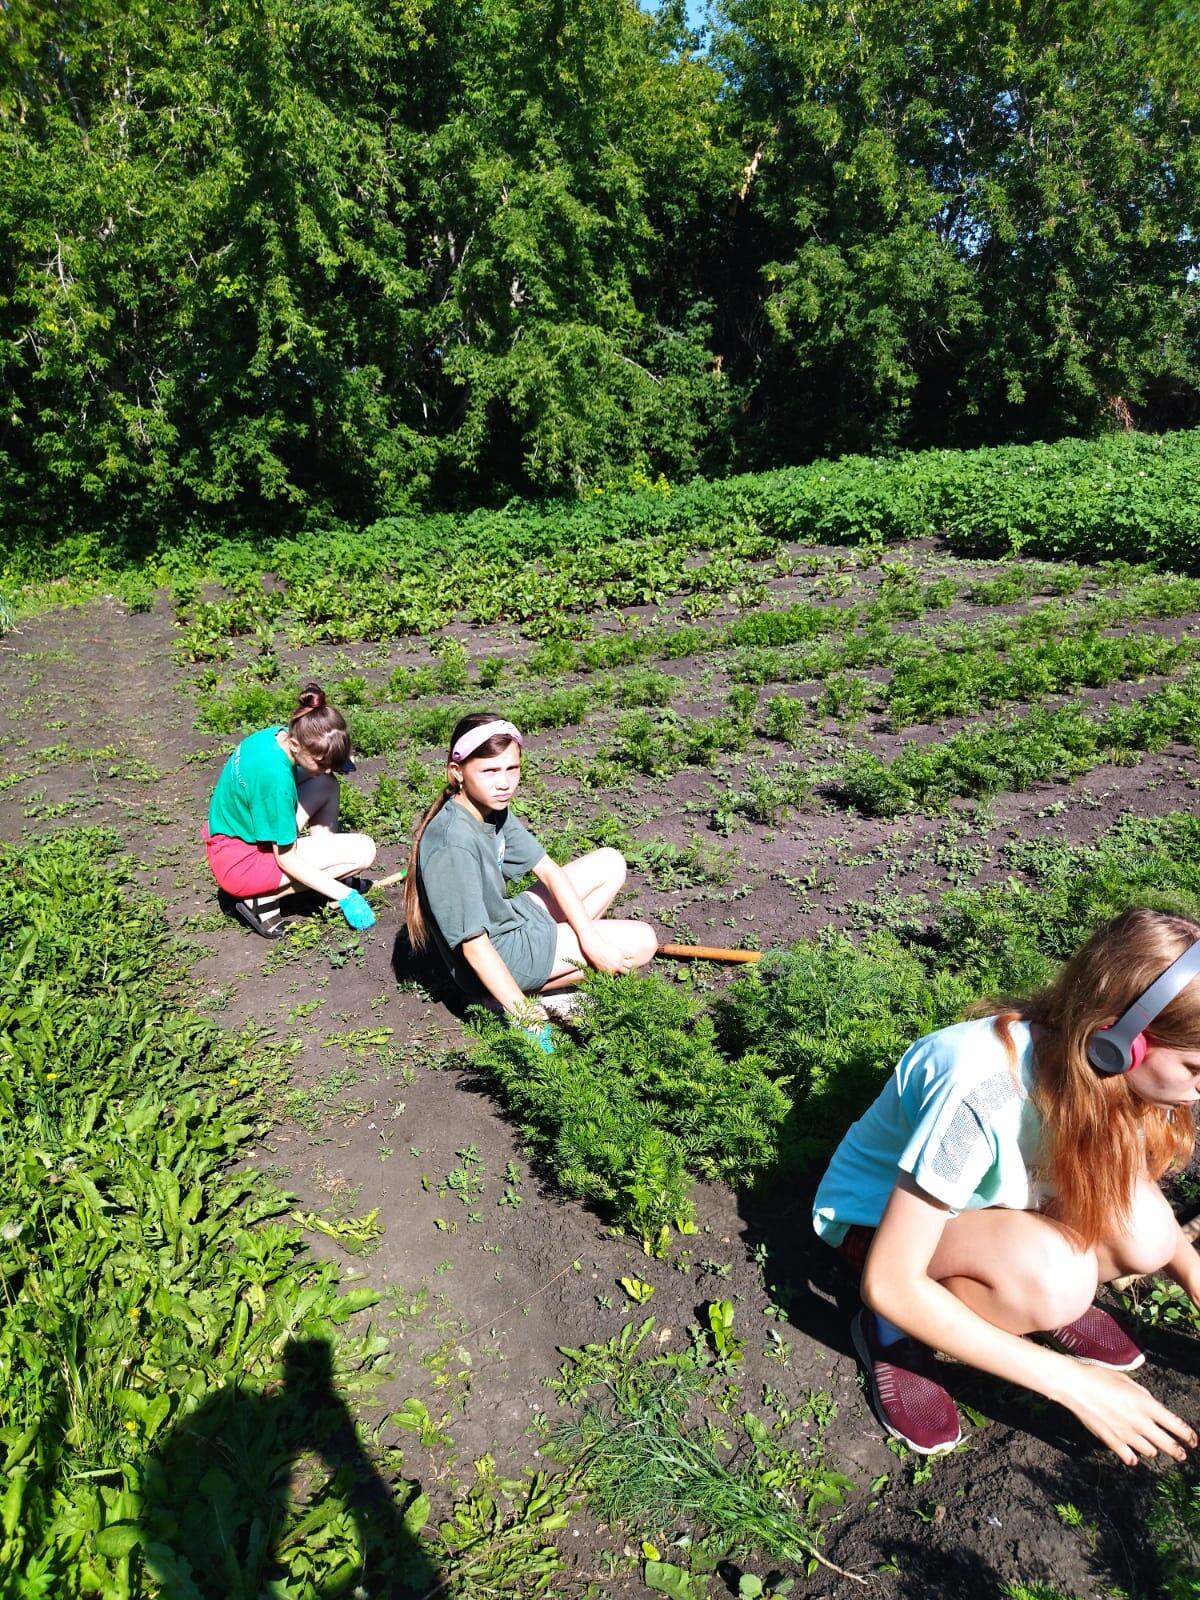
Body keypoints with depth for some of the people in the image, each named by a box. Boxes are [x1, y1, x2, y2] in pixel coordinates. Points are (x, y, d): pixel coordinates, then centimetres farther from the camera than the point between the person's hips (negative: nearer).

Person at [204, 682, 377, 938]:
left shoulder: (276, 735, -9)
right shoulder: (275, 777, -32)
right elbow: (287, 860, -23)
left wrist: (331, 762, -4)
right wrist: (344, 895, -20)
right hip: (241, 863, -9)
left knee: (327, 784, 8)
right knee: (363, 850, -15)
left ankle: (329, 873, 9)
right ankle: (264, 898, -7)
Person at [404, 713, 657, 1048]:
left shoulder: (494, 808, -4)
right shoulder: (455, 843, -31)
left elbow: (548, 871, -1)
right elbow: (475, 947, -30)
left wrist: (590, 939, -10)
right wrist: (525, 1015, -27)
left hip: (513, 919, 9)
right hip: (497, 956, -9)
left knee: (610, 863, 11)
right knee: (641, 943, -11)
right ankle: (534, 995, -6)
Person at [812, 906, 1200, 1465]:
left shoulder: (1092, 1061, -19)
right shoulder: (977, 1088, -37)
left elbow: (1133, 1196, 4)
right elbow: (887, 1284, -32)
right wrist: (1069, 1381, -29)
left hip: (982, 1198, 5)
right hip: (878, 1215, -5)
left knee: (1146, 1233, -21)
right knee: (1052, 1279, -32)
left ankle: (1033, 1292, 8)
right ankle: (897, 1333, -6)